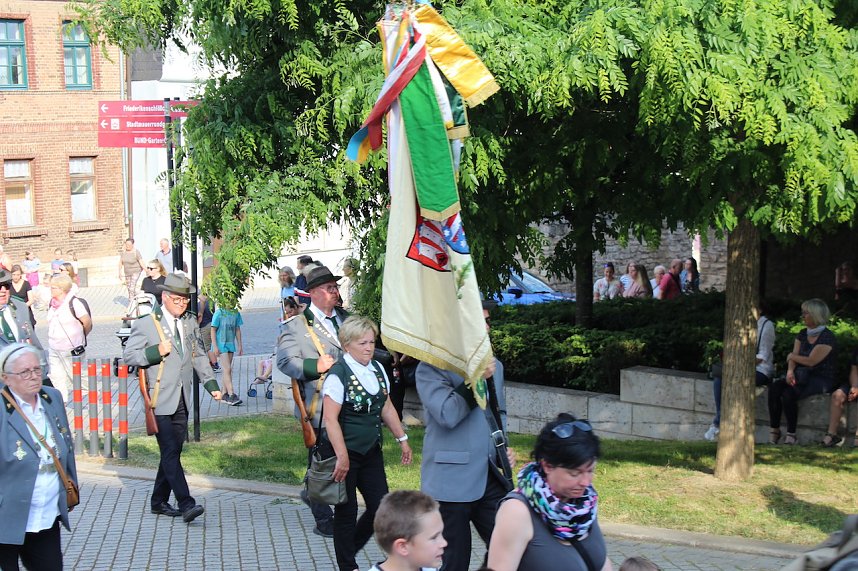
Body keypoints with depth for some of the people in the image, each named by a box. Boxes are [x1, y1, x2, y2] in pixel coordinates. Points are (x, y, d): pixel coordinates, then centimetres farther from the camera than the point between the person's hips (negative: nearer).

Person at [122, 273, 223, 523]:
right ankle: (186, 504, -16)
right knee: (170, 452, -11)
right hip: (160, 401, -6)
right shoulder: (145, 324, -6)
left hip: (182, 400, 6)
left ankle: (159, 502, 21)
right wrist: (156, 352, -20)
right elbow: (128, 356, -6)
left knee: (173, 452, 10)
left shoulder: (190, 322, 13)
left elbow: (199, 356, 20)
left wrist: (211, 383, 11)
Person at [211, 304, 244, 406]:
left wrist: (240, 345, 13)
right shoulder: (219, 313, -10)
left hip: (231, 344, 6)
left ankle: (225, 395, 18)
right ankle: (232, 395, -15)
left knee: (227, 370, 10)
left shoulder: (236, 313, 5)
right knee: (227, 369, -12)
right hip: (220, 345, -6)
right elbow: (213, 330, -8)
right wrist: (215, 346, -13)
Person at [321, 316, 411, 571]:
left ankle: (349, 548, 29)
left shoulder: (377, 369, 6)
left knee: (380, 507, 6)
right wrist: (342, 457, -22)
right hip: (346, 452, -7)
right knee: (347, 512, 4)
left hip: (371, 451, 7)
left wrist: (402, 439, 15)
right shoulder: (338, 374, -16)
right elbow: (330, 419, -20)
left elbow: (386, 408, 16)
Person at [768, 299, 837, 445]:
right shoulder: (803, 334, 14)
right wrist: (790, 371, -15)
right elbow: (794, 357, 6)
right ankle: (774, 430, -17)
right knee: (774, 388, -21)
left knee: (788, 394, -30)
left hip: (822, 380, -7)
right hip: (803, 377, 7)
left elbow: (811, 361, -17)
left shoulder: (827, 337, -11)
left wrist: (791, 357, -1)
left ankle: (791, 434, -18)